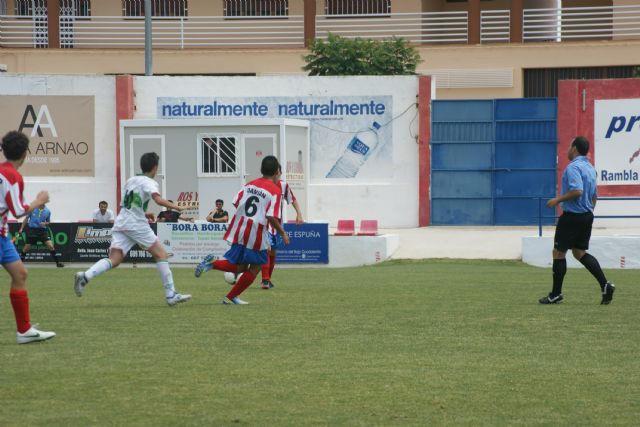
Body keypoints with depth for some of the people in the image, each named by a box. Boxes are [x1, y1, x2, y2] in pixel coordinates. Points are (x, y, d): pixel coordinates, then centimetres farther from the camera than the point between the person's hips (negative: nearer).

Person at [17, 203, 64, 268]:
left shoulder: (47, 211, -1)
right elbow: (26, 218, 6)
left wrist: (45, 223, -11)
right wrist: (21, 228, 4)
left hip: (42, 230, 1)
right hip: (32, 230, -1)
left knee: (50, 246, -12)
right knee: (26, 248, 2)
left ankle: (57, 262, -2)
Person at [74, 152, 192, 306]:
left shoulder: (130, 181, 21)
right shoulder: (149, 183, -2)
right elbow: (158, 199, -22)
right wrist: (175, 207, -13)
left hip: (120, 223, 7)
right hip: (137, 225, -6)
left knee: (114, 259, -5)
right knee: (161, 255, 3)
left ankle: (85, 276, -28)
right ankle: (171, 295, -1)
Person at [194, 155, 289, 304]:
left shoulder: (250, 184, 8)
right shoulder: (274, 190, -10)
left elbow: (236, 203, 3)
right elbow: (271, 216, -17)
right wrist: (282, 233, -4)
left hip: (239, 230, 6)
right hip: (256, 235, -6)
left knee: (240, 267, 19)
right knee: (255, 268, 12)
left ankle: (213, 262, -5)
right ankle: (231, 297, 11)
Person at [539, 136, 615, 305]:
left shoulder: (573, 167, -16)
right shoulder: (590, 168, 14)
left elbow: (577, 191, -29)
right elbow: (594, 196, 20)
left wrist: (558, 200, -18)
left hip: (572, 216, -9)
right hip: (587, 215, 9)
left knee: (559, 253, 2)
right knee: (580, 252, 14)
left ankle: (556, 294, 6)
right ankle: (605, 285, 0)